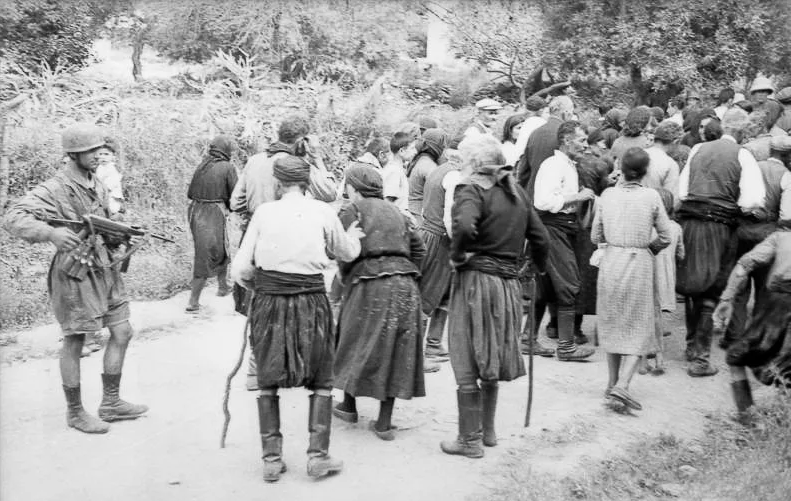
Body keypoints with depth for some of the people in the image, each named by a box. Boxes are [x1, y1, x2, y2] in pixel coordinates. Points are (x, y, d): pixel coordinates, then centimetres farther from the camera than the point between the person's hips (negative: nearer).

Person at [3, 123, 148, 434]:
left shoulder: (97, 186, 10)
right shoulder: (55, 190, -15)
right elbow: (13, 219, -25)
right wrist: (51, 233, -41)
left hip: (105, 269, 8)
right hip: (75, 273, -8)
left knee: (122, 332, 9)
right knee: (74, 342, 4)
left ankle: (110, 403, 22)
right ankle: (75, 412, 19)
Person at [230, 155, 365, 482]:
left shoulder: (264, 212, -1)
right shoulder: (323, 212, -1)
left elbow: (239, 270, -2)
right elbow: (348, 253, 15)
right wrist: (353, 235, 37)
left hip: (269, 302, 1)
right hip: (311, 302, 0)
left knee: (268, 381, 16)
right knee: (321, 380, 15)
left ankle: (271, 458, 16)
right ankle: (317, 455, 11)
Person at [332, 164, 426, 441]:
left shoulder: (352, 210, 1)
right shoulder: (396, 213, 19)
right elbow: (418, 248, 14)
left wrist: (347, 280, 5)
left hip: (370, 285, -5)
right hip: (405, 286, 5)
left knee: (356, 344, 14)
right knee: (395, 350, 7)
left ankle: (349, 406, 27)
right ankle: (384, 422, 10)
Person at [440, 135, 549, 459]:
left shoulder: (472, 189, -10)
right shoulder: (516, 191, 11)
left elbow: (464, 226, -30)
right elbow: (539, 237, 14)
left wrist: (457, 256, -13)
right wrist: (540, 267, 30)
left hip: (476, 280, -7)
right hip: (508, 282, 7)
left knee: (468, 364, 3)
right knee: (490, 361, 19)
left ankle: (470, 440, 9)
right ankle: (488, 430, 30)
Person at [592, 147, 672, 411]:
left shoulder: (608, 195, -1)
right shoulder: (651, 197, -7)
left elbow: (595, 236, 3)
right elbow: (665, 237, -2)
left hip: (611, 261, 3)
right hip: (640, 264, -2)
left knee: (611, 322, 17)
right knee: (639, 327, 6)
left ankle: (613, 382, 24)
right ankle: (622, 384, -8)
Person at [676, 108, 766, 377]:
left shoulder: (698, 150, 10)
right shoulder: (742, 155, -3)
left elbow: (681, 191, 9)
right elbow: (752, 201, -11)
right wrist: (732, 205, 7)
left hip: (688, 223, 4)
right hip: (719, 227, -4)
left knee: (691, 287, 18)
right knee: (710, 294, 4)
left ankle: (692, 345, 33)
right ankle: (700, 358, 5)